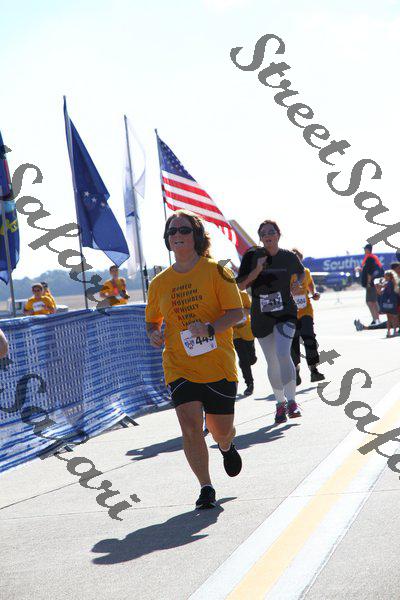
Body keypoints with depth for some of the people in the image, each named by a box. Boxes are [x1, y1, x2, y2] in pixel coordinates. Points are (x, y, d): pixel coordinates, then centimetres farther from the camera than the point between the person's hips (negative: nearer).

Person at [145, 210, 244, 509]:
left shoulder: (215, 271, -3)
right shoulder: (160, 283, 7)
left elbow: (236, 312, -7)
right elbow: (152, 320, 20)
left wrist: (210, 329, -23)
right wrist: (154, 334, -3)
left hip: (218, 364, -1)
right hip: (179, 367, 2)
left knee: (221, 430, 7)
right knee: (190, 426, -15)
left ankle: (227, 447, 46)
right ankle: (206, 488, -2)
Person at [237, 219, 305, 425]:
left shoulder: (289, 257, 0)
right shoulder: (252, 256, -4)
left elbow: (301, 273, 21)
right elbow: (240, 286, -5)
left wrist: (297, 284, 0)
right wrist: (257, 271, -19)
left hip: (286, 313, -1)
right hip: (261, 316, 1)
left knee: (283, 353, -21)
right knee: (272, 363, 7)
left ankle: (291, 401, -11)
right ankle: (280, 403, 24)